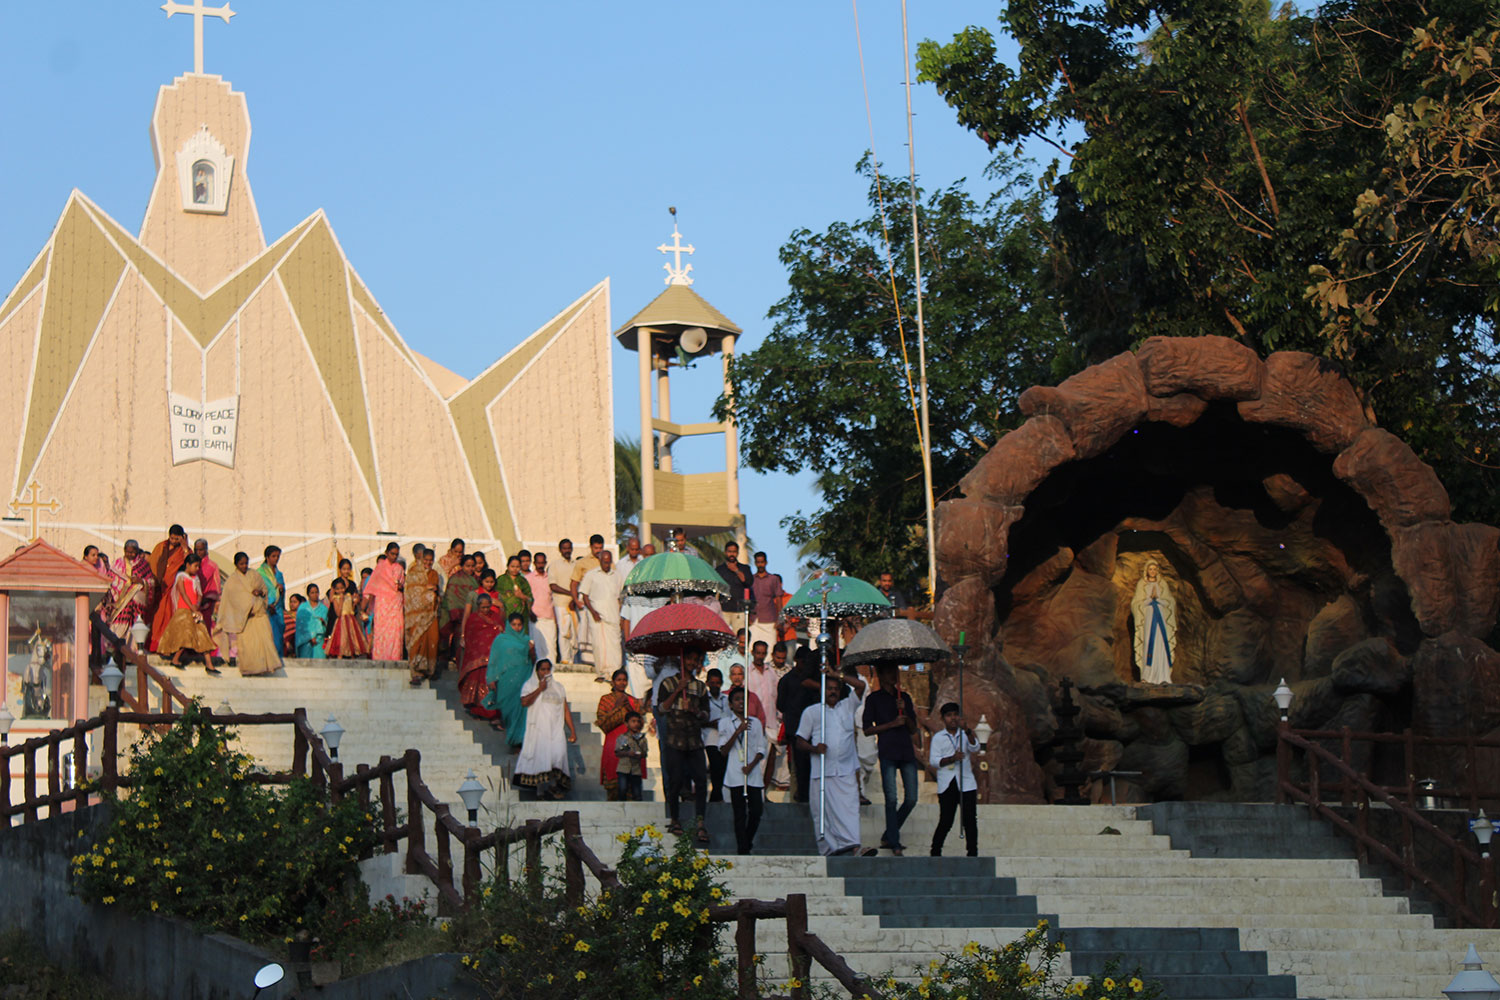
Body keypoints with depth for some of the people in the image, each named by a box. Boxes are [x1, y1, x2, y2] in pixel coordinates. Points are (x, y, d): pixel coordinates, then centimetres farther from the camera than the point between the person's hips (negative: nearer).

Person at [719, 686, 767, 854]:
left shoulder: (755, 722, 12)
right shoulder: (725, 723, 5)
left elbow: (761, 750, 9)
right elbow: (724, 750, -4)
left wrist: (751, 765, -9)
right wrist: (738, 731, -15)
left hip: (754, 773, 2)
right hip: (735, 774, -2)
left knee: (756, 810, -2)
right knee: (740, 813, -3)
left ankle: (748, 842, 19)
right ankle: (743, 848, 0)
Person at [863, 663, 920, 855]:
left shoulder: (905, 697, 18)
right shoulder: (874, 699, 6)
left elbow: (913, 729, 15)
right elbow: (867, 729, 0)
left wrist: (905, 712, -3)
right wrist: (892, 724, -9)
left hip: (907, 751, 5)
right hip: (887, 753, -5)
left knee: (911, 799, 0)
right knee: (891, 800, -9)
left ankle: (887, 837, 15)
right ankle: (894, 844, -3)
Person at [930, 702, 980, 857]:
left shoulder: (965, 735, 14)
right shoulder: (938, 737, 9)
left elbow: (975, 748, -7)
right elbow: (933, 760, -1)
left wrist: (966, 730, -22)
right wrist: (952, 759, -18)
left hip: (966, 783, 2)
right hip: (947, 785, -2)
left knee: (970, 821, -3)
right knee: (946, 821, -3)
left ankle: (973, 853, 1)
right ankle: (935, 852, 12)